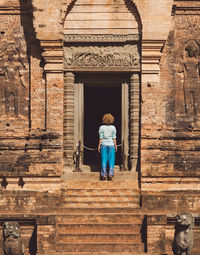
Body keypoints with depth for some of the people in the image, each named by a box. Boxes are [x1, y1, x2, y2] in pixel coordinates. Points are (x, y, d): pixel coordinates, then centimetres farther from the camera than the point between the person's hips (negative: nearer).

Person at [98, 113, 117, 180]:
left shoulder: (101, 127, -2)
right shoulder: (113, 127, -2)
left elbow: (101, 138, -4)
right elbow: (114, 138, -3)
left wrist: (99, 145, 1)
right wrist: (115, 145, 4)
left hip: (103, 145, 0)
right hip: (111, 145, 0)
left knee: (104, 160, 2)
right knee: (111, 160, 2)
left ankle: (103, 174, -4)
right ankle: (110, 174, -5)